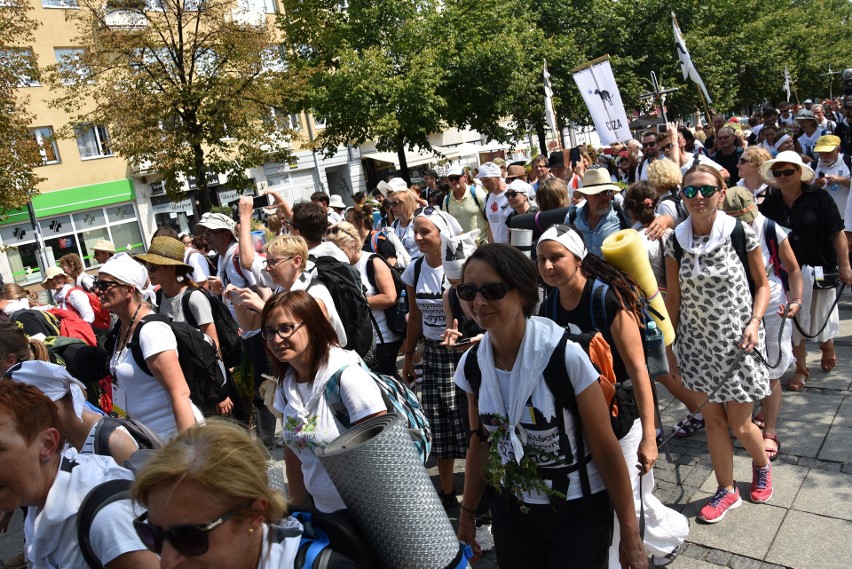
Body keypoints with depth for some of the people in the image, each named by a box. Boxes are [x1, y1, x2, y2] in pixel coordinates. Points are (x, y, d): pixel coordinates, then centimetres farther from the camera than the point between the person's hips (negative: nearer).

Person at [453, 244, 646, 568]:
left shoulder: (565, 355, -23)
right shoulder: (471, 365, -8)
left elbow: (606, 450, -16)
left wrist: (630, 535, -10)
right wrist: (467, 512, 12)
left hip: (578, 512, -4)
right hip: (510, 510, 4)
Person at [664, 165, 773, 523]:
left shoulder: (741, 233, -10)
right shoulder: (676, 242, -3)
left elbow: (762, 284, 0)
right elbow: (673, 297, 4)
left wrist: (754, 322, -15)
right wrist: (670, 343, 4)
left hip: (736, 342, -2)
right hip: (698, 343, 3)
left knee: (739, 425, 6)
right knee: (713, 420, 11)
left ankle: (762, 465, 41)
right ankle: (726, 490, 31)